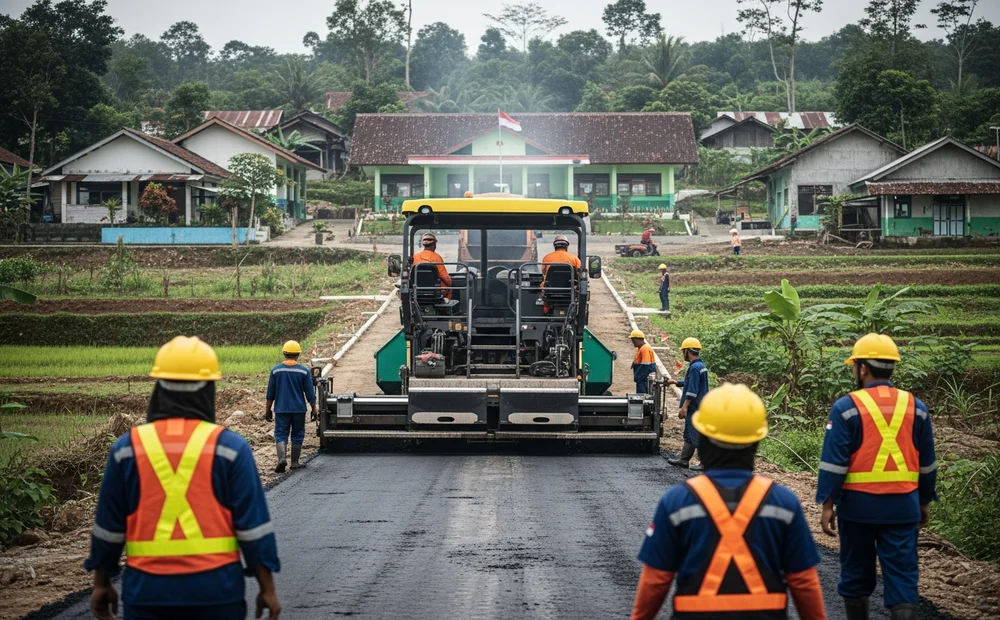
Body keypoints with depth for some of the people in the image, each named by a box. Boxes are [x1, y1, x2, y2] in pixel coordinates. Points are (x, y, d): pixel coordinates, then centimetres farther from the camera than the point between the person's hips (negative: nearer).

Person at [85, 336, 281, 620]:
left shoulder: (127, 448, 1)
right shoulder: (230, 447, -4)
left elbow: (108, 526, 7)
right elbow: (253, 525, -4)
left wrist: (101, 583, 18)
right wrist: (267, 587, 5)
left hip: (148, 590, 1)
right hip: (215, 589, -1)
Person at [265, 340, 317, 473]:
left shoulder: (275, 370, -3)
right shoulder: (304, 371, -6)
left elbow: (270, 394, 3)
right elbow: (310, 393, -2)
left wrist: (268, 410, 12)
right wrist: (314, 410, 9)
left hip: (281, 409, 0)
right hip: (299, 409, 0)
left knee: (280, 434, 2)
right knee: (297, 435, 11)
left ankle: (281, 458, -20)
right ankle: (295, 462, 16)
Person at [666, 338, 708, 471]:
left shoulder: (694, 368, -20)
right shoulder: (701, 365, 11)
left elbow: (692, 391, -24)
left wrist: (684, 407, -22)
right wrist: (676, 382, 29)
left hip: (694, 408, -10)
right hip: (699, 407, 10)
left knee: (696, 435, -5)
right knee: (689, 435, 17)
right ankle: (683, 460, 25)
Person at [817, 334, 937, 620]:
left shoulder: (846, 408, -7)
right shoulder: (915, 407, 6)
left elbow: (833, 463, -10)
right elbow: (927, 464, 13)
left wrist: (827, 504, -6)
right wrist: (925, 502, 22)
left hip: (858, 505, -2)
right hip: (903, 506, 2)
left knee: (856, 571, 13)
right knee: (902, 575, 1)